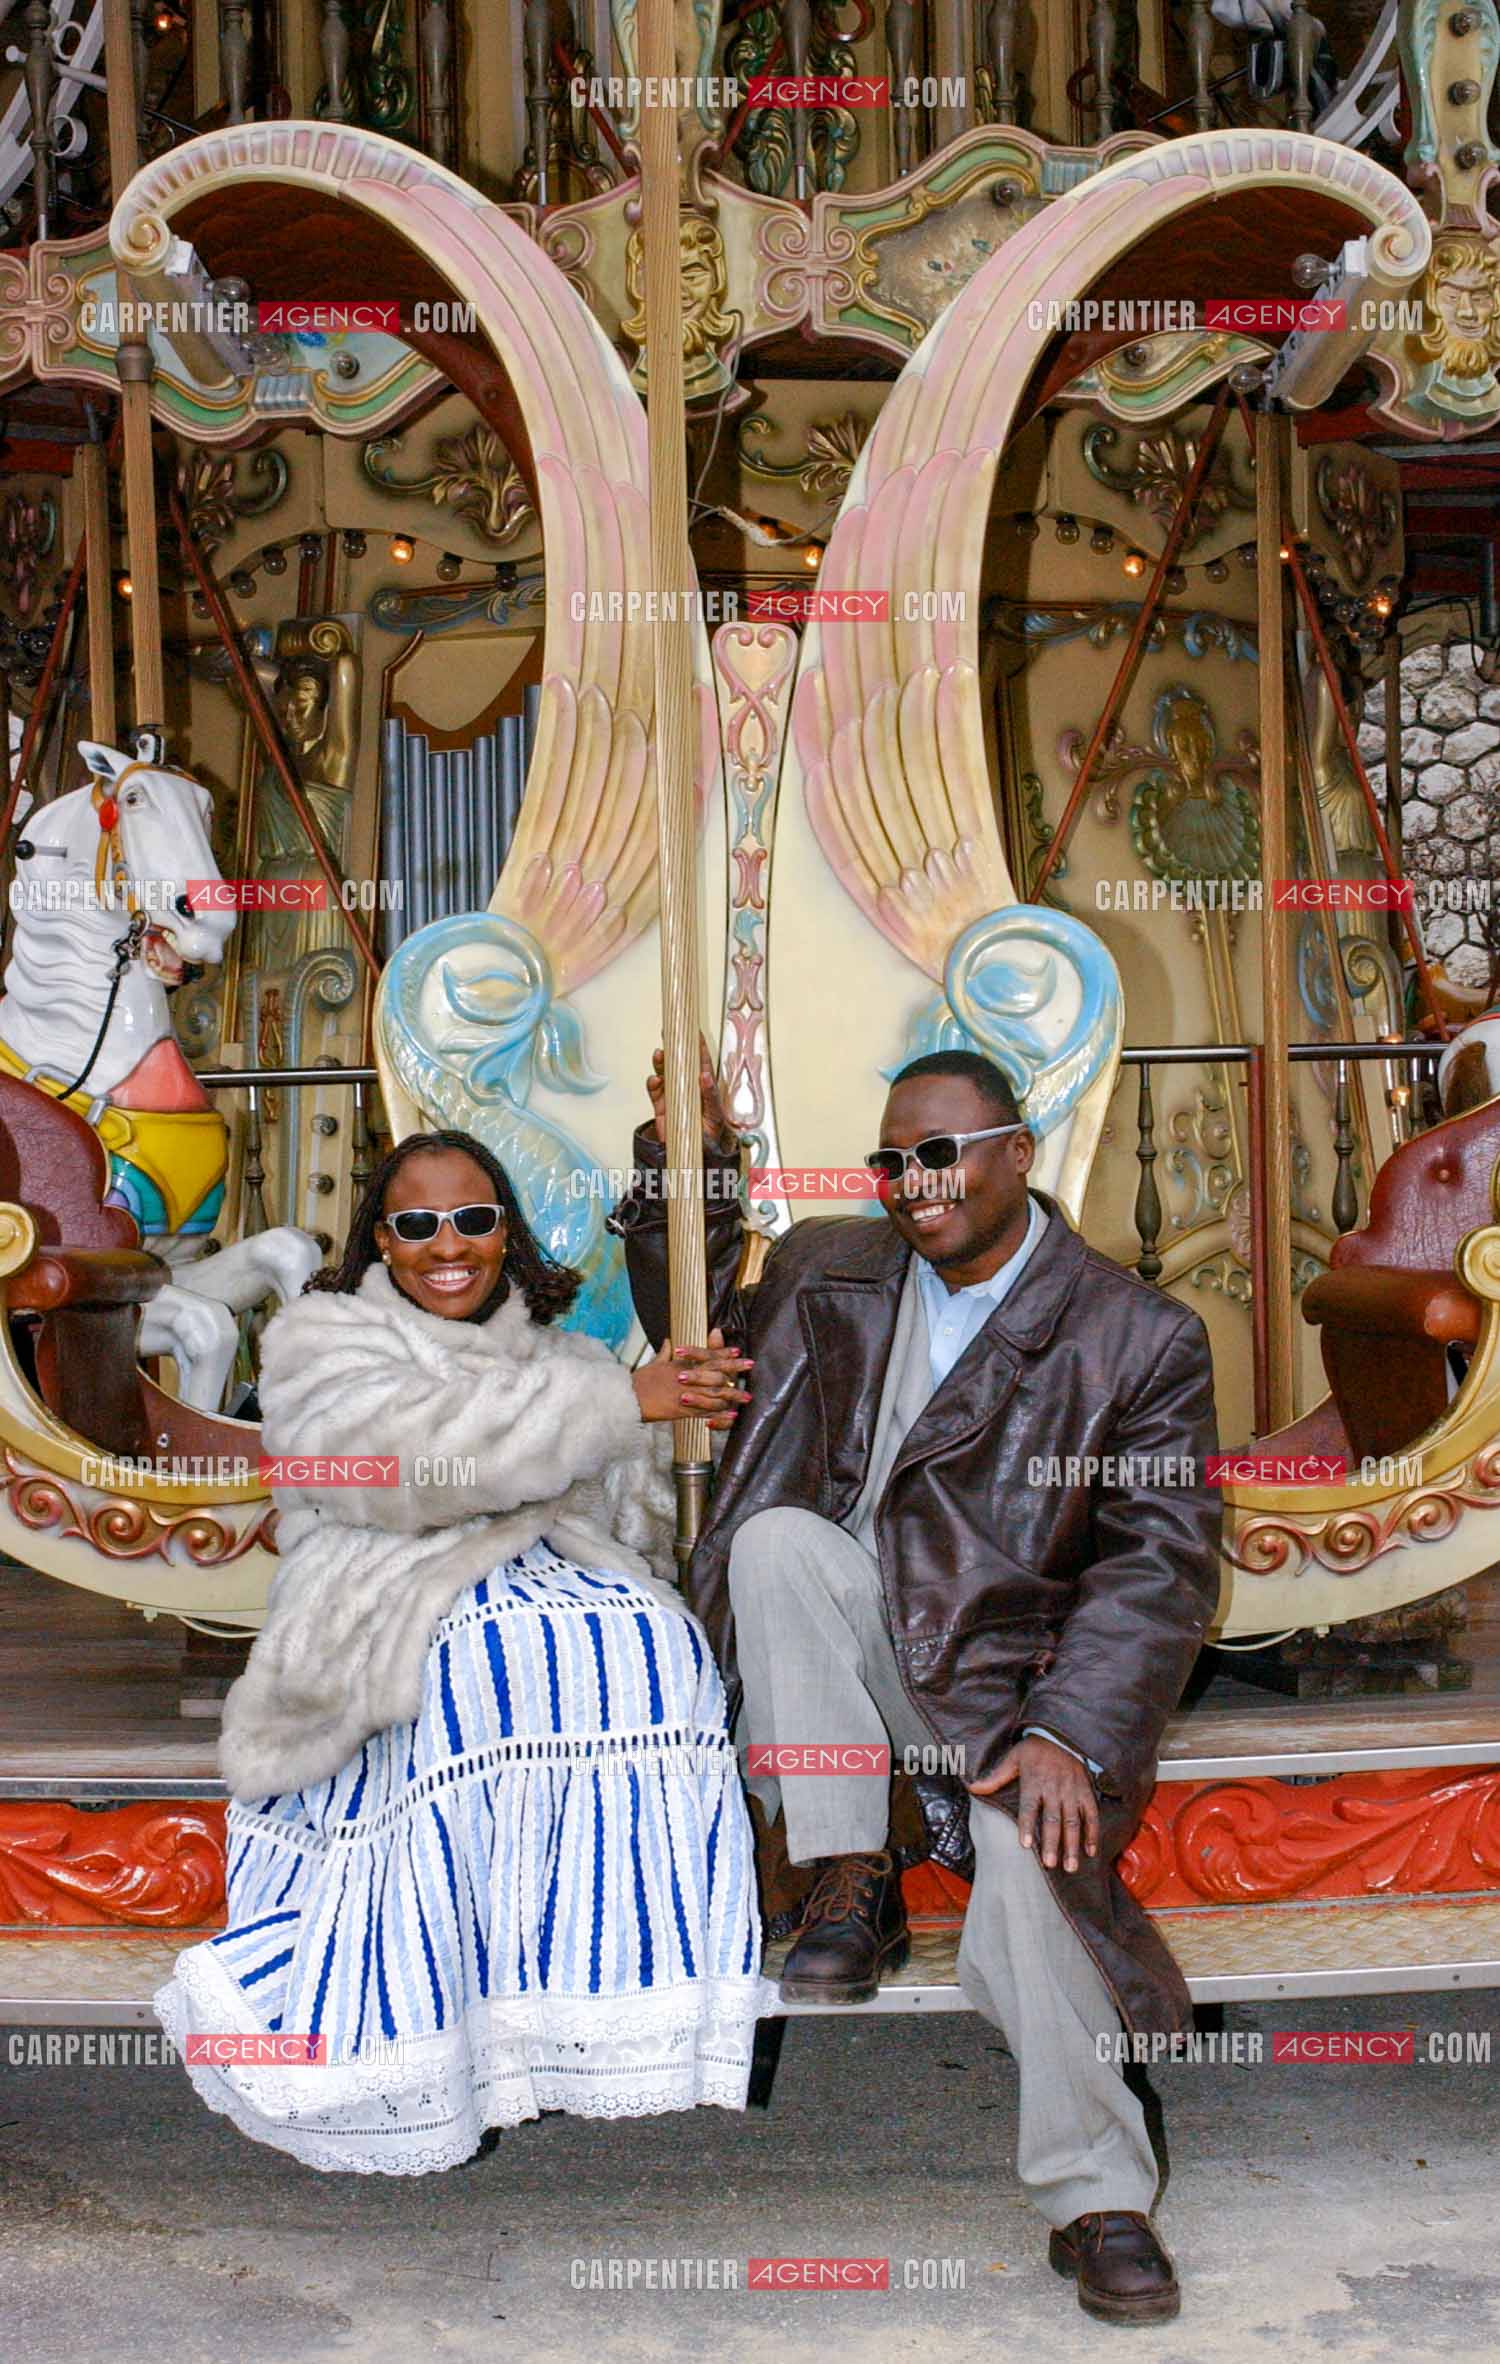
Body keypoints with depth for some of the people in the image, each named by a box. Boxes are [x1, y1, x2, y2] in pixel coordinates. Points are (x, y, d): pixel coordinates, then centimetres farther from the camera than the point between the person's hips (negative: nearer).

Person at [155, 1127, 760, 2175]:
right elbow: (408, 1456, -10)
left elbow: (640, 1517, 15)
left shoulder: (564, 1355, 25)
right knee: (512, 1656, -35)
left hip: (565, 1585, 4)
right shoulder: (320, 1340, 12)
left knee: (655, 1643, -28)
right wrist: (619, 1400, -12)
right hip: (403, 1609, -4)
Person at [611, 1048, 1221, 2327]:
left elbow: (1162, 1566, -9)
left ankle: (1099, 2197, -12)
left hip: (1004, 1664, -3)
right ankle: (850, 1885, -19)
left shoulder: (1141, 1336, -4)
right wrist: (690, 1164, 9)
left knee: (1034, 1838, -31)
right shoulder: (827, 1272, 8)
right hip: (850, 1636, 4)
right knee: (778, 1538, -27)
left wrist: (1070, 1734, -23)